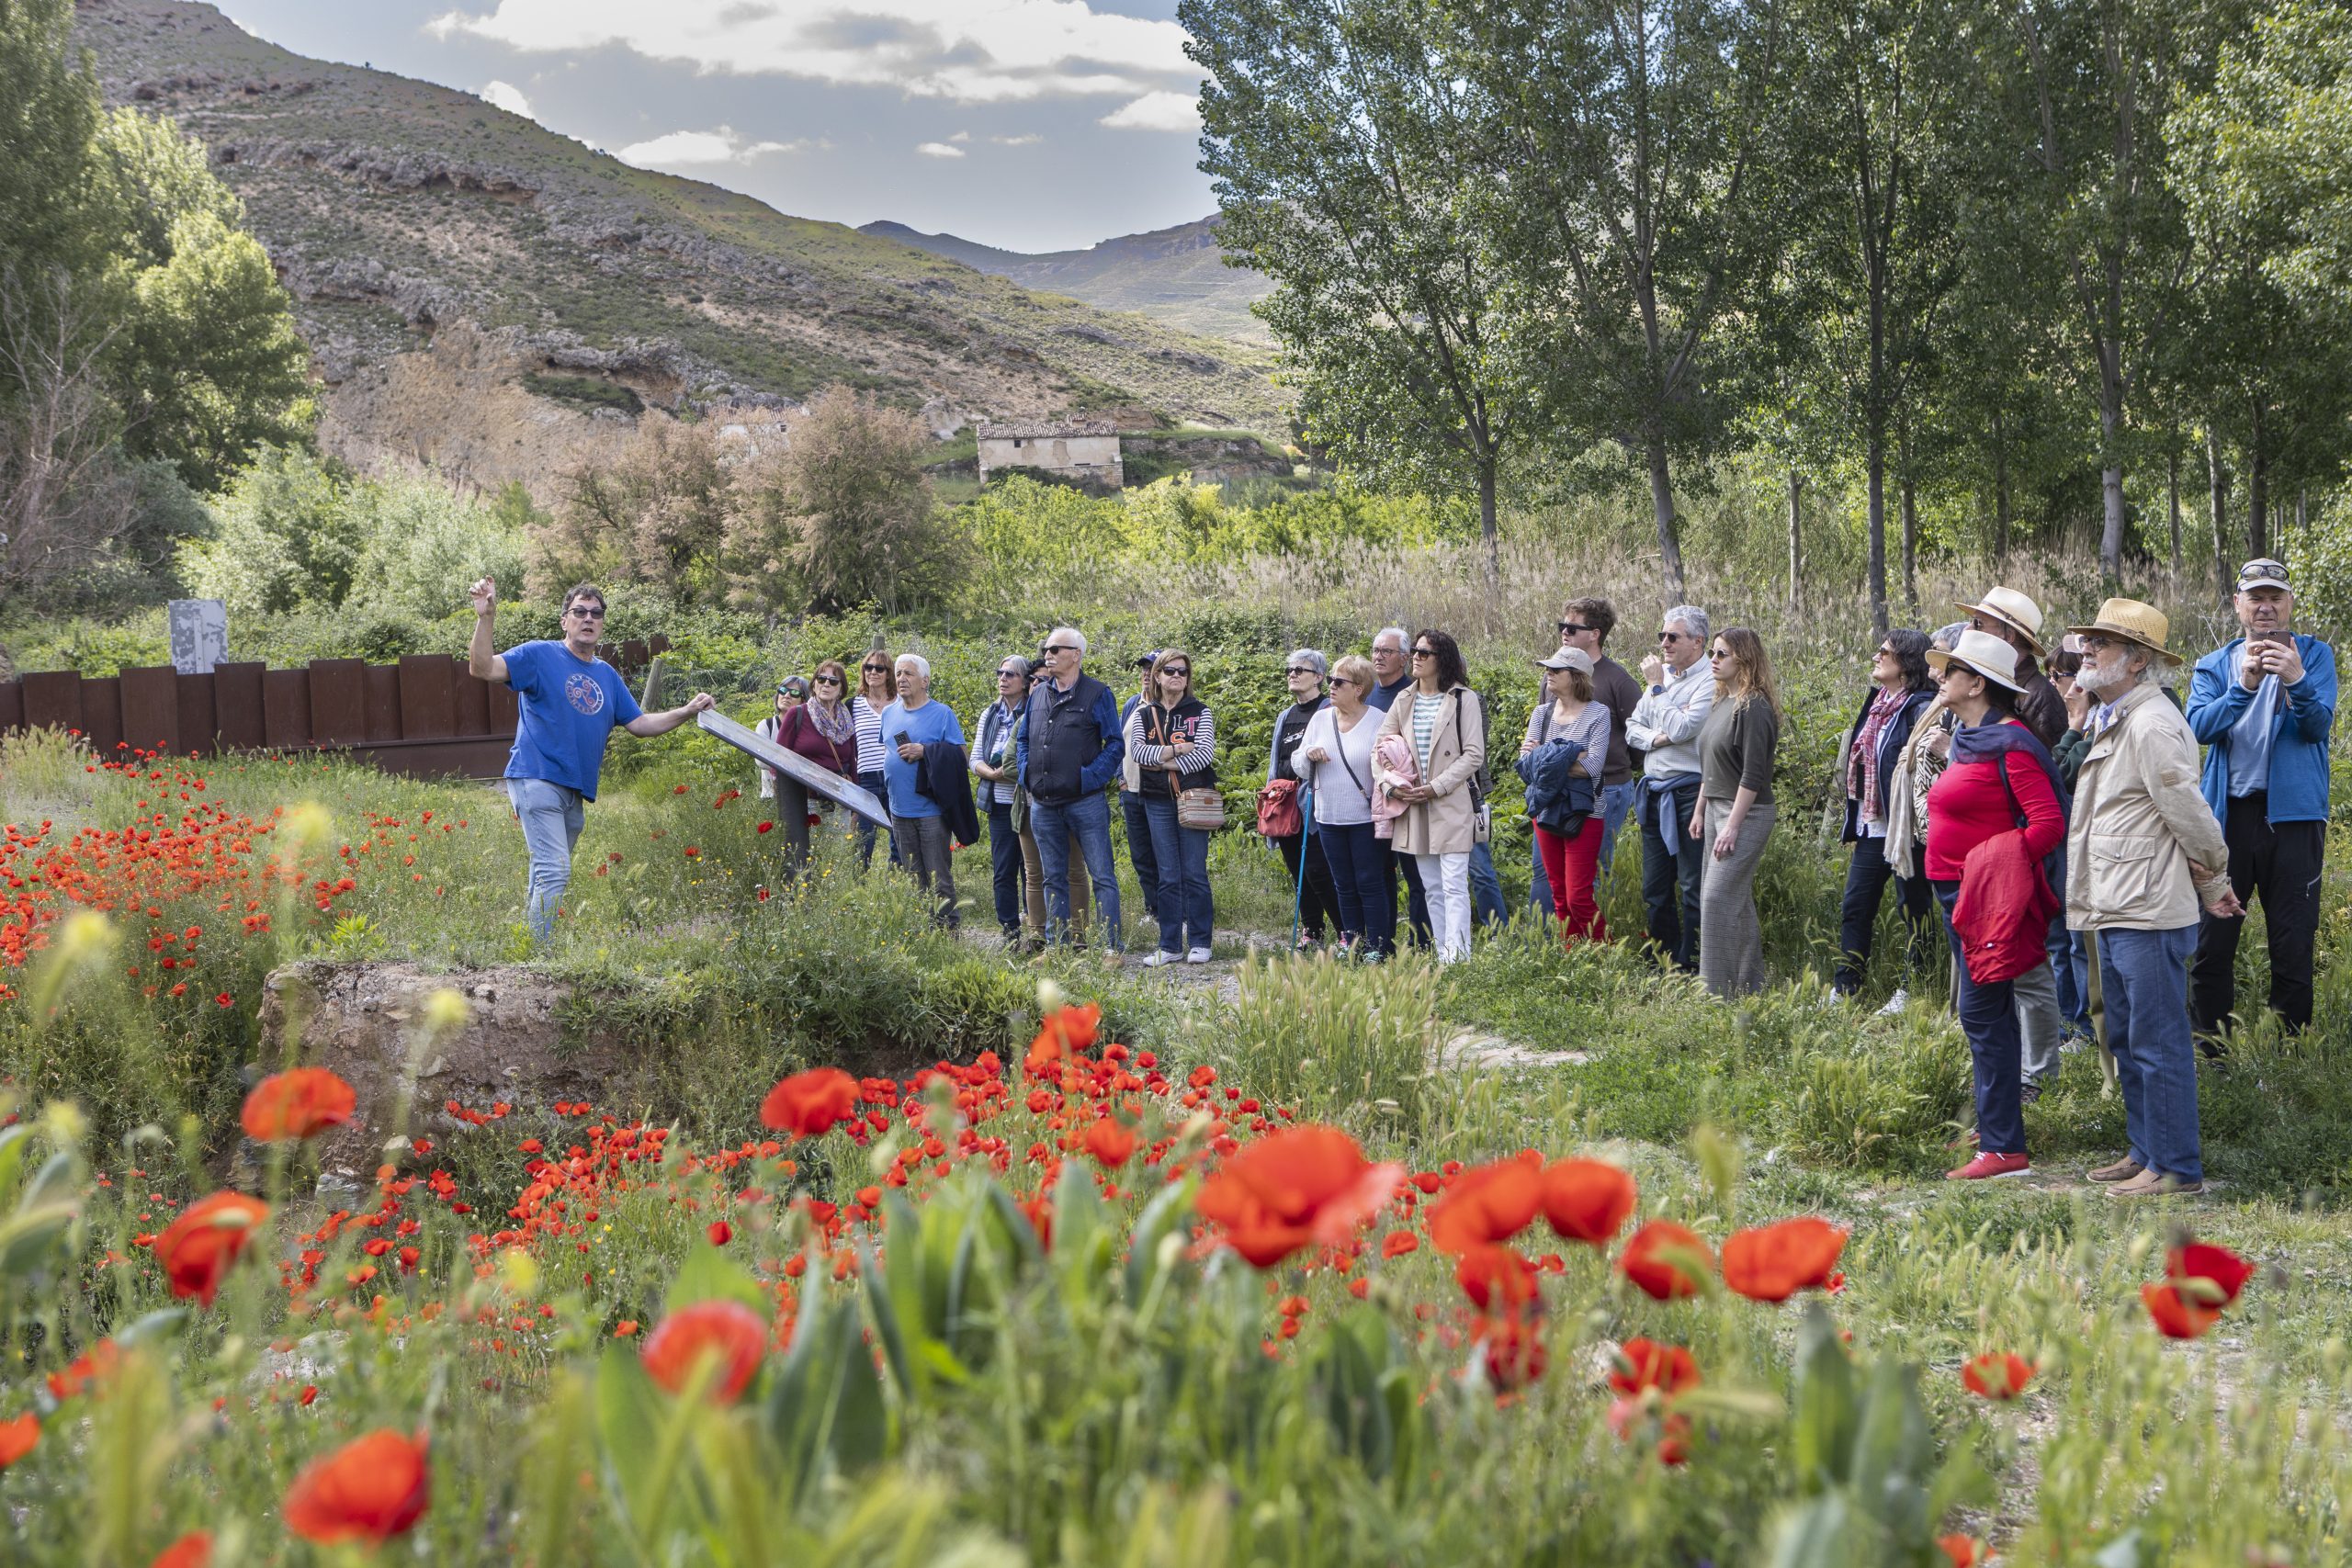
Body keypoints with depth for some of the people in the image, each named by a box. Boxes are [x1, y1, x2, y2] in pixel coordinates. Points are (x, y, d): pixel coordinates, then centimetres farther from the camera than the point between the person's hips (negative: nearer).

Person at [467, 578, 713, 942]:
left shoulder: (607, 675, 18)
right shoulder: (539, 656, -1)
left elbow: (639, 724, 21)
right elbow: (481, 668, -12)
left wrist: (687, 712, 11)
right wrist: (486, 618, -25)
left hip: (575, 793, 7)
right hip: (537, 780, -7)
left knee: (546, 877, 11)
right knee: (554, 872, -18)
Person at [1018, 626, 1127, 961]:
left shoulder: (1097, 694, -4)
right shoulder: (1038, 693, 12)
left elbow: (1115, 745, -5)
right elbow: (1022, 740, 21)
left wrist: (1090, 778, -13)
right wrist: (1027, 774, 7)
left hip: (1084, 803, -6)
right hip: (1043, 804, 6)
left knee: (1102, 876, -3)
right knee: (1054, 879, 12)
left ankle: (1112, 946, -1)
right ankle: (1057, 946, 18)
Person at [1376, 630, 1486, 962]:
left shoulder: (1462, 700, -3)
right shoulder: (1404, 701, 12)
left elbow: (1474, 754, -8)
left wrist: (1436, 787, -15)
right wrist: (1393, 784, -6)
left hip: (1452, 804, -5)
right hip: (1414, 806, 5)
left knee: (1454, 884, -11)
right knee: (1431, 887, 8)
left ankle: (1458, 955, -13)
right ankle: (1443, 956, 13)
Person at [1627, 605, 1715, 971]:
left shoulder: (1709, 683, -10)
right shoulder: (1659, 676, 14)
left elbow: (1680, 729, -21)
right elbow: (1632, 729, 13)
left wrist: (1656, 687, -11)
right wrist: (1655, 738, -9)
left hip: (1689, 793, -8)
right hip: (1654, 795, 8)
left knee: (1693, 890, -3)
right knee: (1655, 889, 13)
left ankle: (1688, 968, 1)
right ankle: (1664, 964, 22)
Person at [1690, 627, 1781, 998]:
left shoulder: (1753, 707, -15)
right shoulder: (1721, 703, 13)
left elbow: (1753, 775, -19)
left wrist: (1732, 826, -21)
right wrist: (1700, 811, 19)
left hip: (1747, 814, -9)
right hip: (1717, 808, 9)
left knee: (1717, 897, -13)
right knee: (1737, 901, 12)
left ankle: (1719, 991, -10)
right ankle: (1749, 986, 20)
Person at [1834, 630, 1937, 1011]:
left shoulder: (1921, 709, -14)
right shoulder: (1877, 704, 14)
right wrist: (1854, 815, 22)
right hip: (1871, 829, 9)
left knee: (1913, 907, 3)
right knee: (1855, 908, 9)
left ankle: (1909, 992, 11)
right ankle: (1844, 991, 15)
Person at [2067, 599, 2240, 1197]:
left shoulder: (2152, 724, -17)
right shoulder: (2115, 722, 17)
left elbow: (2189, 813, -16)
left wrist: (2214, 883, -3)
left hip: (2150, 915, -11)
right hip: (2117, 912, 11)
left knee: (2159, 1044, -5)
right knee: (2127, 1041, 17)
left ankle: (2178, 1168, 2)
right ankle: (2144, 1153, 28)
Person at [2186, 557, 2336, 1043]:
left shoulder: (2314, 655, 5)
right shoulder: (2214, 665, 10)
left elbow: (2319, 725, -10)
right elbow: (2200, 725, -8)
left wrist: (2297, 682, -29)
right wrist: (2244, 686, -23)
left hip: (2292, 814, -2)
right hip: (2228, 813, 2)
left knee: (2293, 943, 2)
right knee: (2212, 939, 5)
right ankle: (2209, 1046, 15)